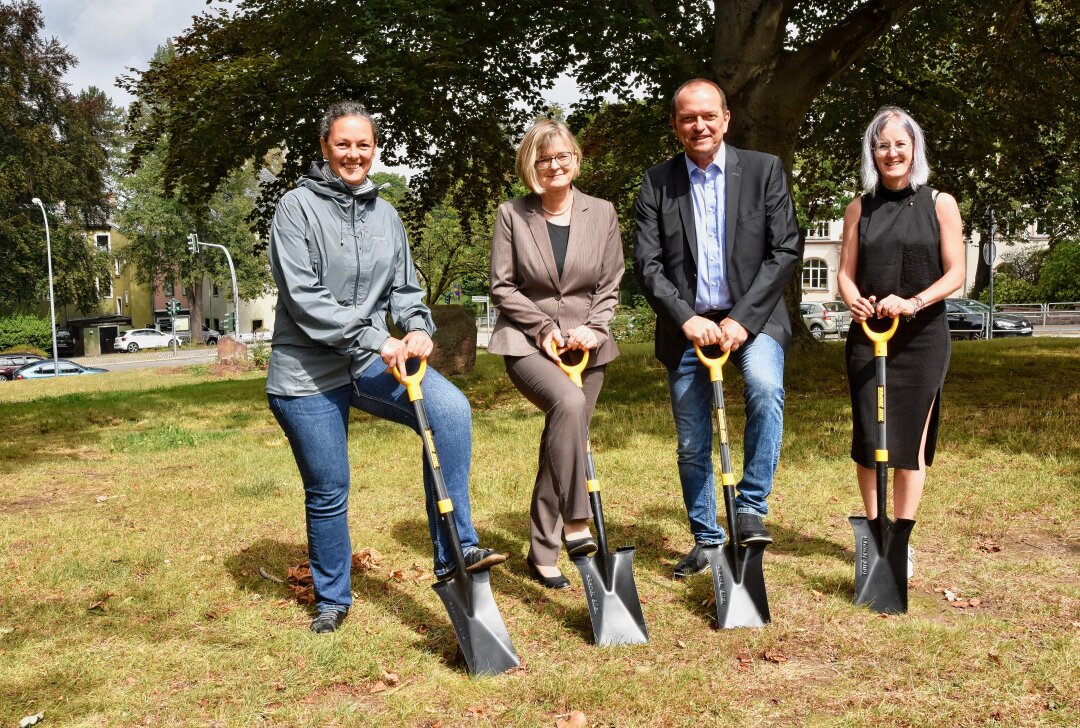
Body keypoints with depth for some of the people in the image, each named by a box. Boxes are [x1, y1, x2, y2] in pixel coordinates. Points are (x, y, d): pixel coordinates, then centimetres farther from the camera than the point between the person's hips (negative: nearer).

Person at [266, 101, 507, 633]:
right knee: (327, 491, 4)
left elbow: (403, 287, 13)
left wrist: (418, 328, -10)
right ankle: (332, 599, 28)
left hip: (371, 363, 4)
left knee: (450, 408, -23)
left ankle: (455, 551, -19)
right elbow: (303, 297, -16)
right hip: (308, 372, -4)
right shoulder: (298, 207, -8)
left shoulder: (384, 214, 10)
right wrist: (376, 339, -22)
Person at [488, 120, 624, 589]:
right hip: (527, 342, -3)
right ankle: (575, 523, -29)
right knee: (568, 402, -34)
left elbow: (610, 285, 7)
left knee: (560, 444, 4)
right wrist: (544, 328, -10)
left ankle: (542, 555, 16)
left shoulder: (602, 214, 5)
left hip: (585, 345, 3)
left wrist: (593, 328, -9)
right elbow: (502, 286, -1)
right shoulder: (512, 215, -1)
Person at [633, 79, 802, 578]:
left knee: (765, 387, -31)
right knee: (692, 446, 6)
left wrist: (741, 318, -14)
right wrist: (685, 318, -17)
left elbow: (785, 250, -6)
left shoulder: (764, 170, 0)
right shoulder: (657, 183, 3)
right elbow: (647, 264, -2)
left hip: (751, 317, -1)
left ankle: (751, 508, -15)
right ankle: (706, 539, 24)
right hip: (686, 324, 2)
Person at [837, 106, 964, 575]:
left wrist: (914, 302, -20)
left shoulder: (940, 204, 2)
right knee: (868, 437, 0)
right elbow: (846, 272, 7)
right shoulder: (860, 209, 9)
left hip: (922, 337, -2)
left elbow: (954, 274, -3)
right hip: (868, 335, 2)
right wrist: (853, 300, -15)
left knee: (912, 438, 1)